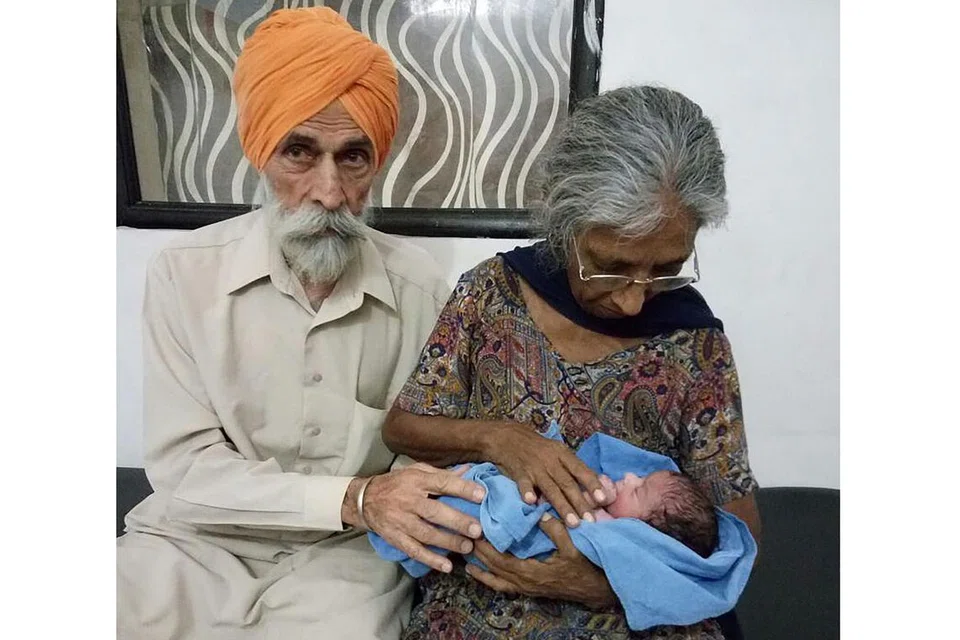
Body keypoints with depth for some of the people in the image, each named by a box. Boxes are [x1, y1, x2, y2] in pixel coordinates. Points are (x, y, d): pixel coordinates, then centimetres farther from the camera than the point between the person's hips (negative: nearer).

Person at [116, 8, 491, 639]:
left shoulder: (421, 287, -7)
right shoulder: (187, 273, -9)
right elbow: (184, 469, -13)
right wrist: (354, 498, -25)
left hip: (348, 554, 1)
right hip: (201, 540, 0)